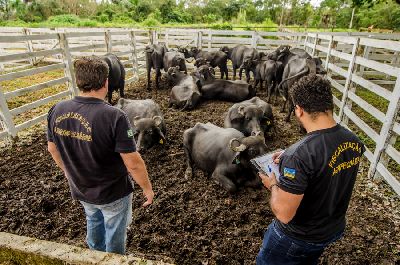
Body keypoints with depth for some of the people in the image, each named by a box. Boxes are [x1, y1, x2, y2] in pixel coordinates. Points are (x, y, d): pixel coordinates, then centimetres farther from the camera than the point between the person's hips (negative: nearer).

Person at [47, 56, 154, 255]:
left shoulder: (56, 111, -14)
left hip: (80, 190, 6)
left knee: (93, 224, 34)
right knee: (114, 237, 22)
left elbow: (52, 149, 2)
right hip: (113, 193, -6)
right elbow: (133, 163, -28)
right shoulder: (114, 116, -32)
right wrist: (147, 188, -10)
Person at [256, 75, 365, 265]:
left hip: (298, 238, -6)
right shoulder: (354, 141, -13)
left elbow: (283, 213, -33)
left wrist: (273, 185, -15)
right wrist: (289, 158, 4)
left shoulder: (299, 155, -38)